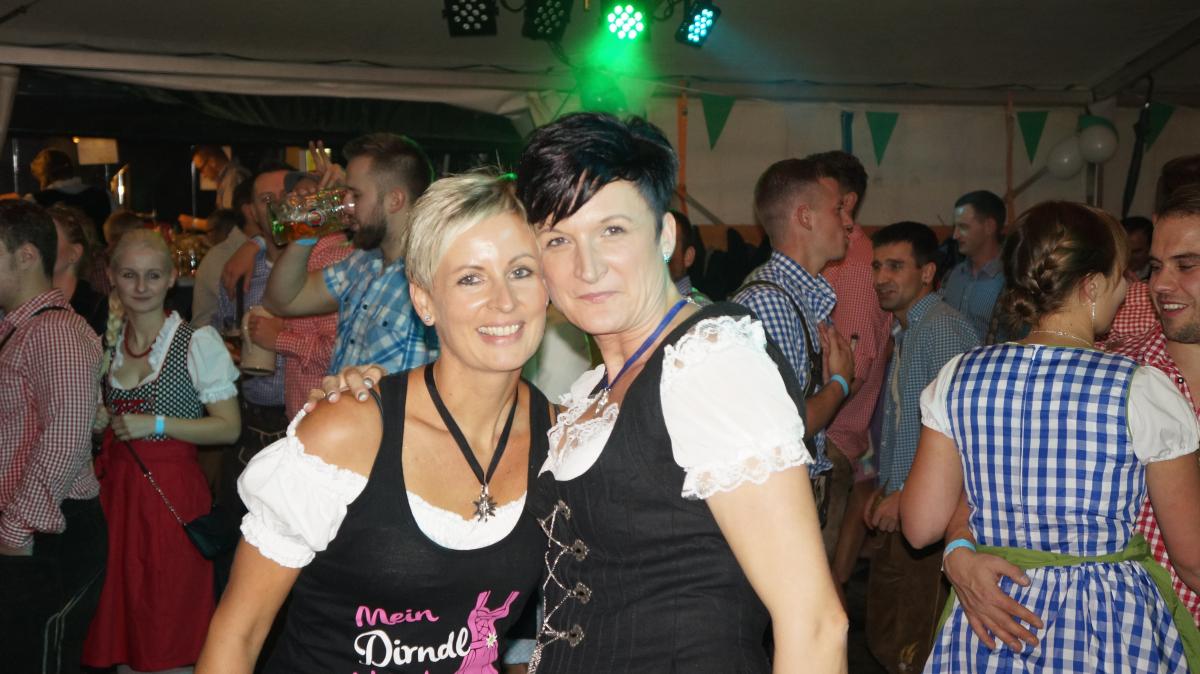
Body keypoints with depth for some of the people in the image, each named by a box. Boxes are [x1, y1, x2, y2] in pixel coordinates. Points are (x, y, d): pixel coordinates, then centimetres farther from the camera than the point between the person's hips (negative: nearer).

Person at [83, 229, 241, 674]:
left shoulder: (198, 342, -7)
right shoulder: (106, 341, 10)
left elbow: (228, 428, -9)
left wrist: (156, 425, -16)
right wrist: (97, 420, 2)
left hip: (172, 492, -5)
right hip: (115, 489, 5)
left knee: (170, 638, 0)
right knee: (121, 623, 10)